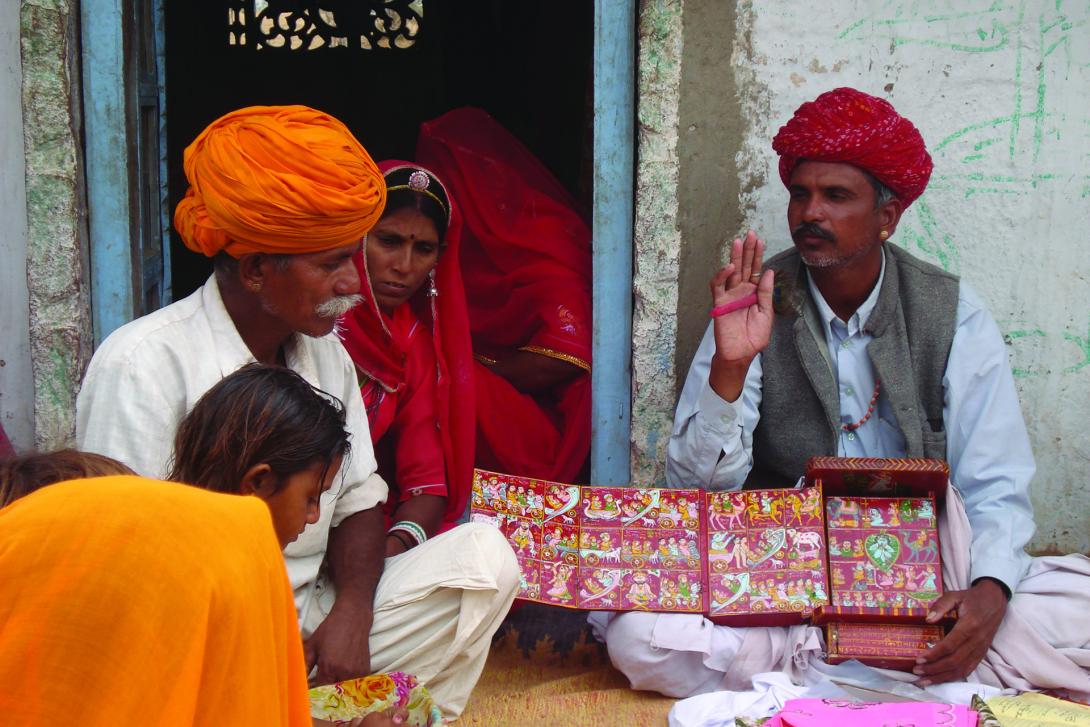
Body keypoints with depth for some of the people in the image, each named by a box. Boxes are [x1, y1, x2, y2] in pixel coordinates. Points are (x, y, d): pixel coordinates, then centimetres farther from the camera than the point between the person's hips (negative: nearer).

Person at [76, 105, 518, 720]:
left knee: (482, 553, -12)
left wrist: (350, 611, -9)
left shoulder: (326, 351, 10)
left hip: (317, 616, 6)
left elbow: (357, 500, 11)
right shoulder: (145, 363, -13)